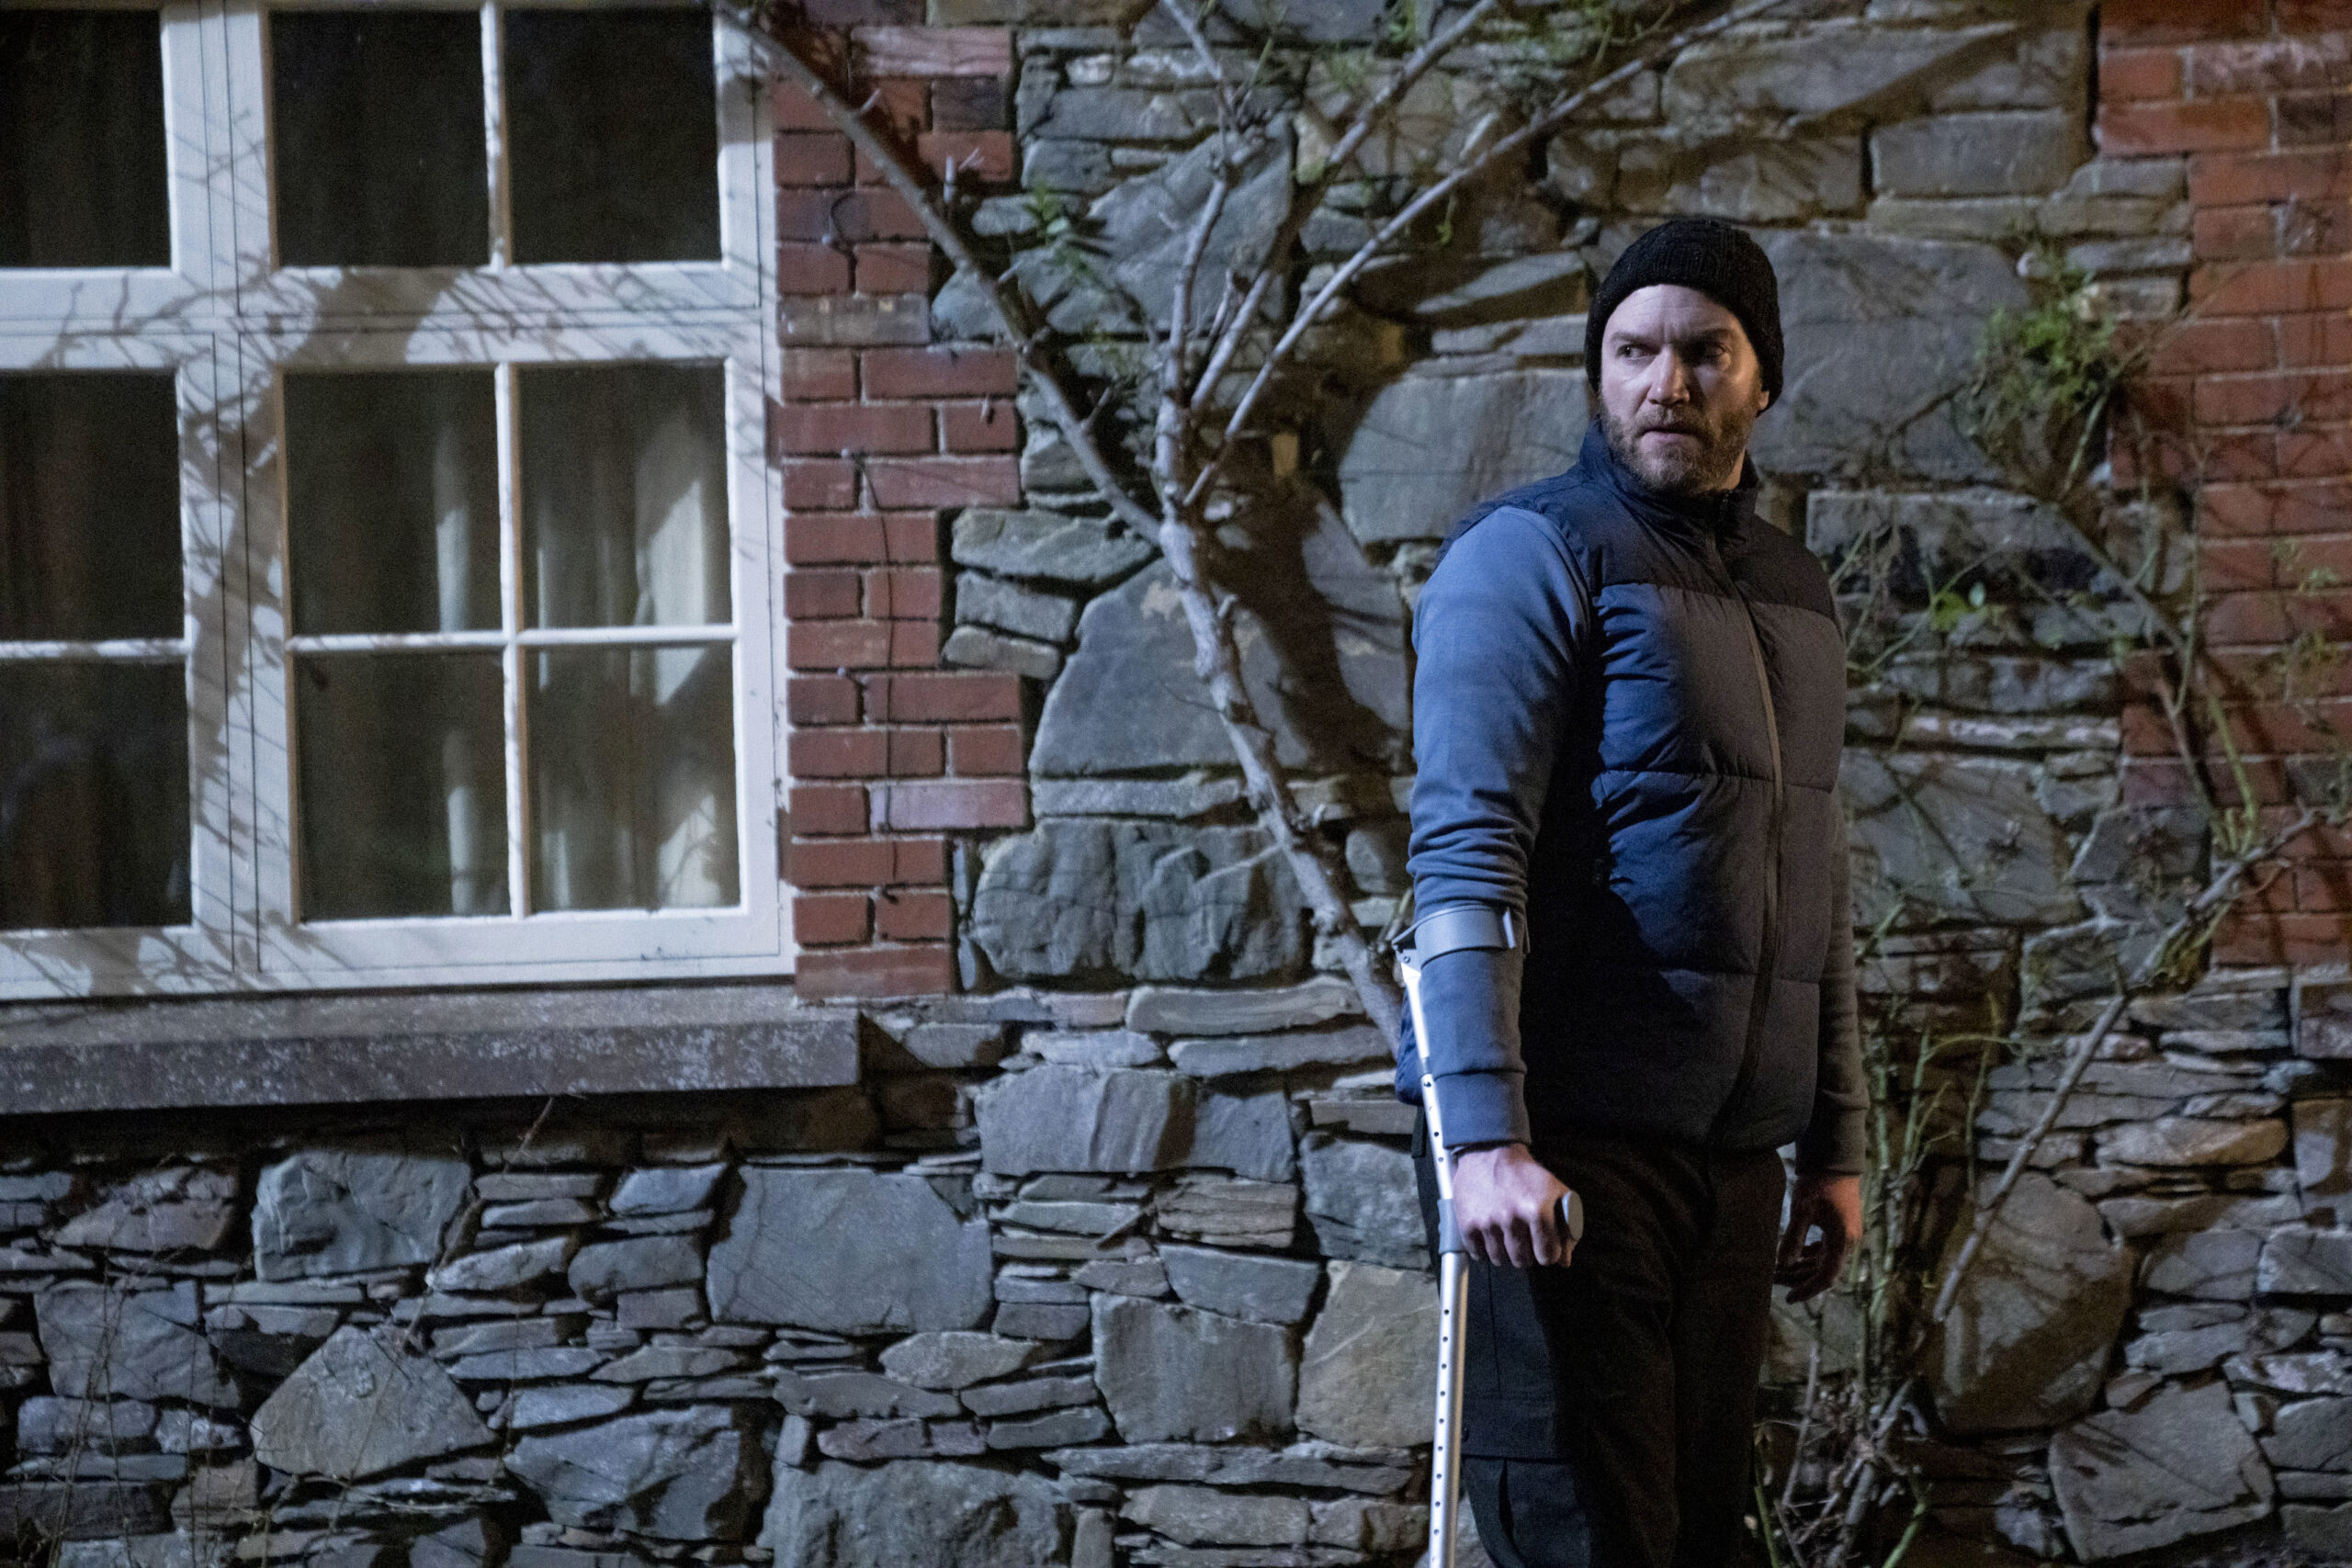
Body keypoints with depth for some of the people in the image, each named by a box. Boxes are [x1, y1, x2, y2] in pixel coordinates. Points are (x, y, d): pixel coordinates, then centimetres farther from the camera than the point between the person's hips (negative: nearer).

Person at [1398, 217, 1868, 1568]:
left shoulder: (1800, 593, 18)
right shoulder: (1532, 554, -6)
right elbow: (1464, 853, -15)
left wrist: (1837, 1143, 18)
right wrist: (1486, 1135, -24)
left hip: (1732, 1153, 7)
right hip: (1565, 1142, -7)